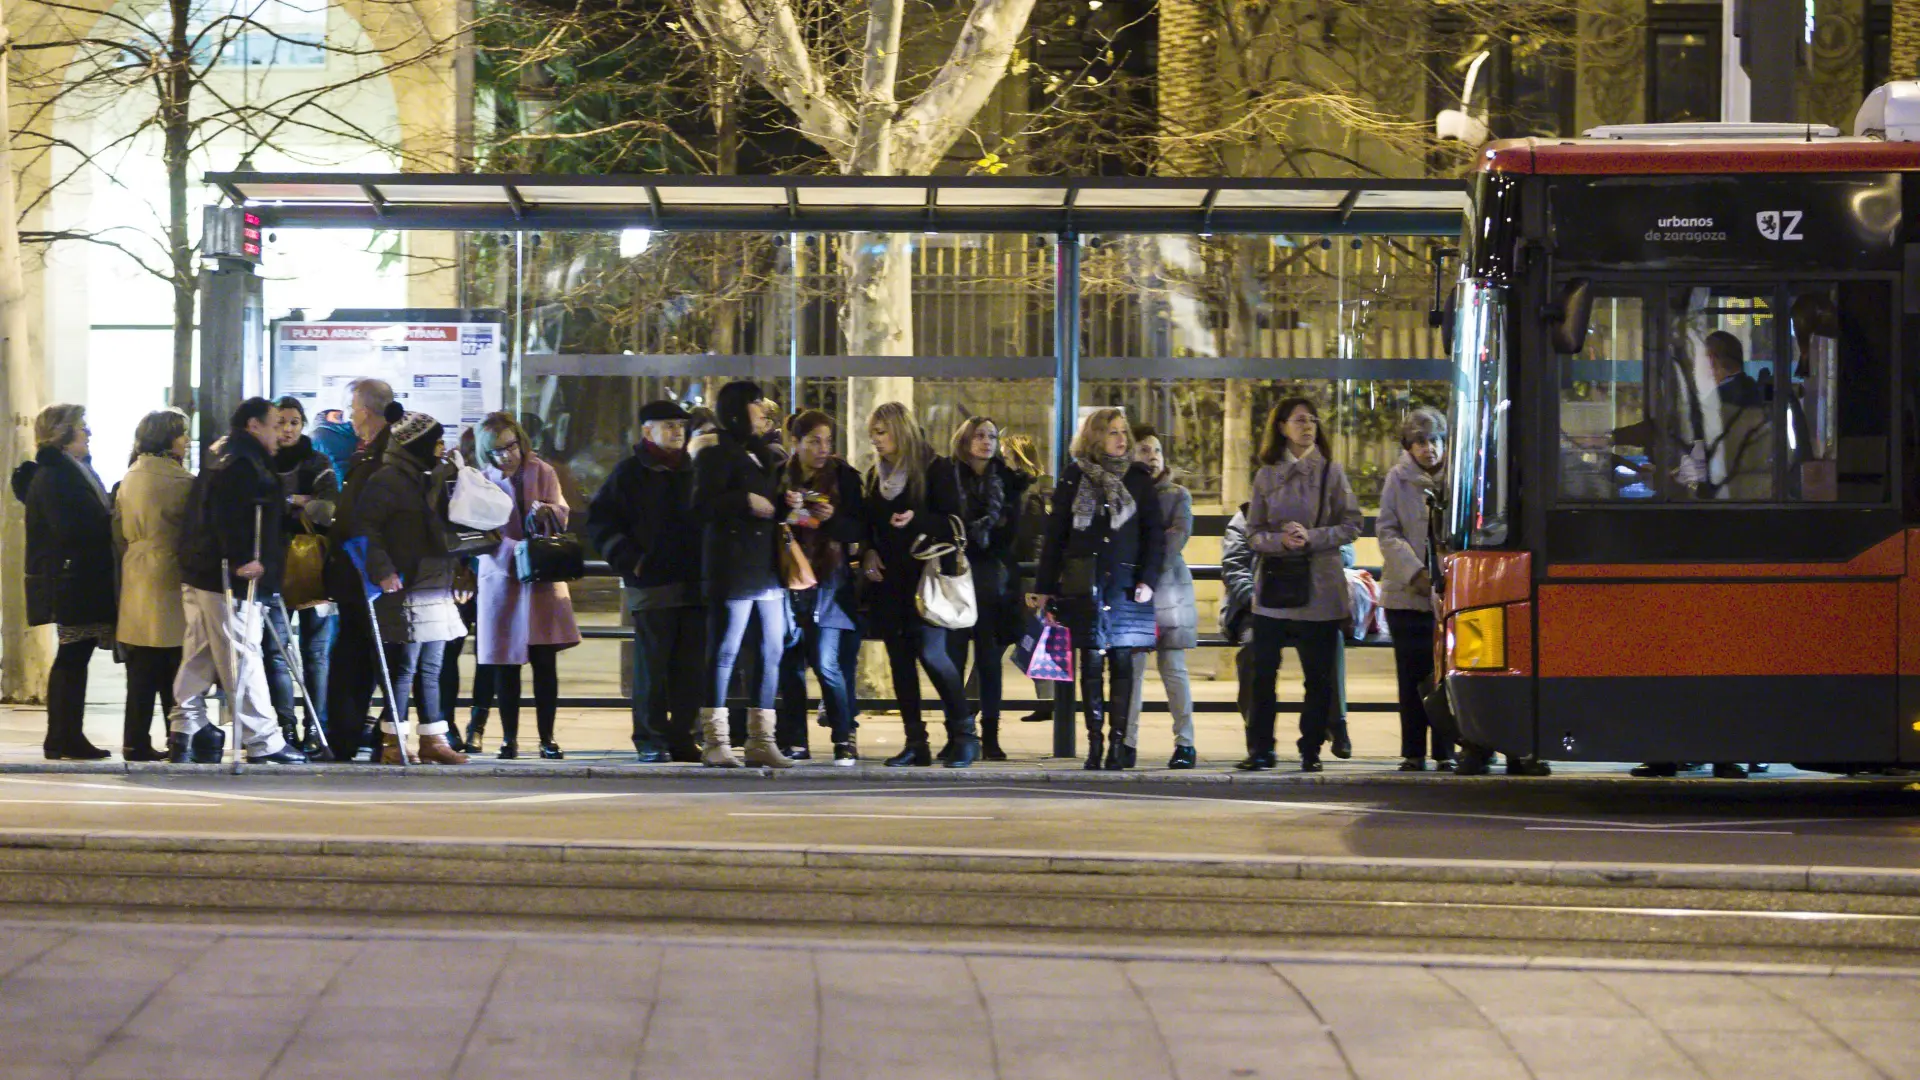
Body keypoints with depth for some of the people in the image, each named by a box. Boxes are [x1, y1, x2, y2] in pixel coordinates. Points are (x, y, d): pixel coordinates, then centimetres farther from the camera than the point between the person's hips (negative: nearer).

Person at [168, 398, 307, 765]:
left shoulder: (217, 463, 21)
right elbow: (228, 515, -24)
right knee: (243, 660, -7)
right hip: (230, 583, -10)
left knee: (197, 659, 10)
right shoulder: (244, 466, -12)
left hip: (197, 576, 10)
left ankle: (185, 734, 10)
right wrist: (242, 559, -25)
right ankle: (263, 742, -6)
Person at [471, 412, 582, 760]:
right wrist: (515, 549, -25)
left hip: (543, 579, 1)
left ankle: (547, 738, 3)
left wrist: (546, 511, -25)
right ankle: (509, 739, 9)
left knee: (545, 662, -2)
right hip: (501, 579, -1)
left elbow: (562, 516, -2)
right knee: (506, 667, 2)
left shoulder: (541, 472, 5)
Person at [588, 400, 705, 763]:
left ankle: (682, 737, 10)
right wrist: (629, 559, -11)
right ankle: (651, 740, 1)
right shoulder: (631, 473, 2)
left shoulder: (694, 472, 15)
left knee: (691, 667, 4)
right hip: (651, 584, -5)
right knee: (651, 665, -4)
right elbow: (600, 521, -1)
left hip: (693, 583, 5)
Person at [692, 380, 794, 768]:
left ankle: (761, 739, 11)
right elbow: (702, 507, -15)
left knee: (772, 653, 6)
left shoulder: (761, 455, 22)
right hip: (734, 568, -8)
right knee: (725, 651, -6)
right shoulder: (716, 456, -4)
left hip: (768, 568, 8)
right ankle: (714, 740, -5)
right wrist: (745, 501, -18)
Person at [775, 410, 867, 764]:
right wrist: (785, 509, -14)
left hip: (829, 579, -2)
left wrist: (834, 519, -18)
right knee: (791, 663, 3)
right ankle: (793, 739, 12)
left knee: (826, 663, -10)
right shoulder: (781, 476, 6)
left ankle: (845, 739, -1)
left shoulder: (844, 476, 2)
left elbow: (860, 529, 1)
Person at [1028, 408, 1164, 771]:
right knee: (1090, 662, 0)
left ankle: (1118, 742, 0)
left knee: (1122, 661, -2)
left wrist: (1148, 579, -7)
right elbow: (1055, 534, 6)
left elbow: (1155, 533, 5)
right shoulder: (1075, 476, 5)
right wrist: (1044, 588, 3)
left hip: (1125, 582, 0)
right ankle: (1094, 743, 3)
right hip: (1084, 583, 0)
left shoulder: (1138, 478, 6)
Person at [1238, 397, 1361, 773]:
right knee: (1262, 671, -1)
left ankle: (1311, 751, 10)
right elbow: (1253, 533, 6)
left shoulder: (1330, 471, 3)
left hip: (1319, 587, -1)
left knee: (1318, 675, 1)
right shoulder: (1267, 475, 7)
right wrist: (1280, 540, -14)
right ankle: (1260, 749, 8)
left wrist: (1312, 538, -13)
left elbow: (1350, 526, 1)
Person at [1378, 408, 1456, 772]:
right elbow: (1387, 532, 0)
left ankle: (1445, 752, 6)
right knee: (1412, 676, 4)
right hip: (1407, 592, 0)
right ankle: (1413, 753, 10)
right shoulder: (1399, 479, 4)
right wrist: (1415, 573, -13)